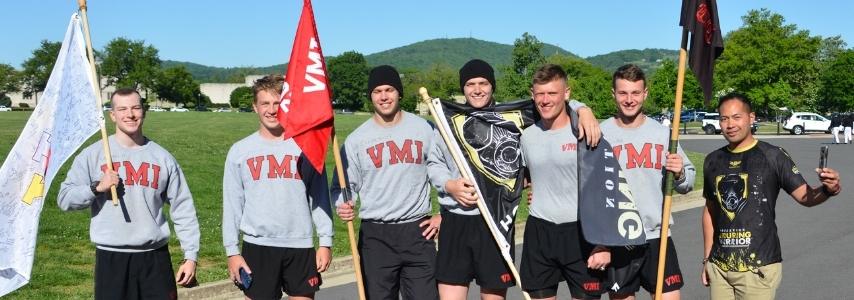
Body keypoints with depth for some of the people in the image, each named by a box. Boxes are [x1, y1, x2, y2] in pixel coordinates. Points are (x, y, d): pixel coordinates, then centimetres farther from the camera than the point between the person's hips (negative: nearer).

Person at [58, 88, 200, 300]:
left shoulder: (162, 158, 5)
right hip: (112, 258, -1)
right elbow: (65, 199, -1)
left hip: (155, 256, 2)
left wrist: (190, 255, 1)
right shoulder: (92, 155, 0)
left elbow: (182, 209, 5)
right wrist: (97, 187, -18)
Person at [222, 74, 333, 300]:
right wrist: (232, 250, 1)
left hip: (300, 245, 0)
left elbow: (319, 197, 2)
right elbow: (232, 204, 4)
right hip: (257, 246, 0)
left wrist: (325, 242, -1)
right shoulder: (240, 151, 1)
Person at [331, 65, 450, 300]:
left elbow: (438, 168, 9)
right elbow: (344, 184, 3)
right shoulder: (357, 139, 1)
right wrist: (343, 205, -17)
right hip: (375, 235, 0)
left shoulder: (425, 129, 2)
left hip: (418, 231, 0)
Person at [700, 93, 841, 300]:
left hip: (758, 265, -4)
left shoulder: (772, 156, -4)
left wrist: (828, 190, -27)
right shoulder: (713, 161, 9)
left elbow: (804, 196, -5)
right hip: (719, 265, 4)